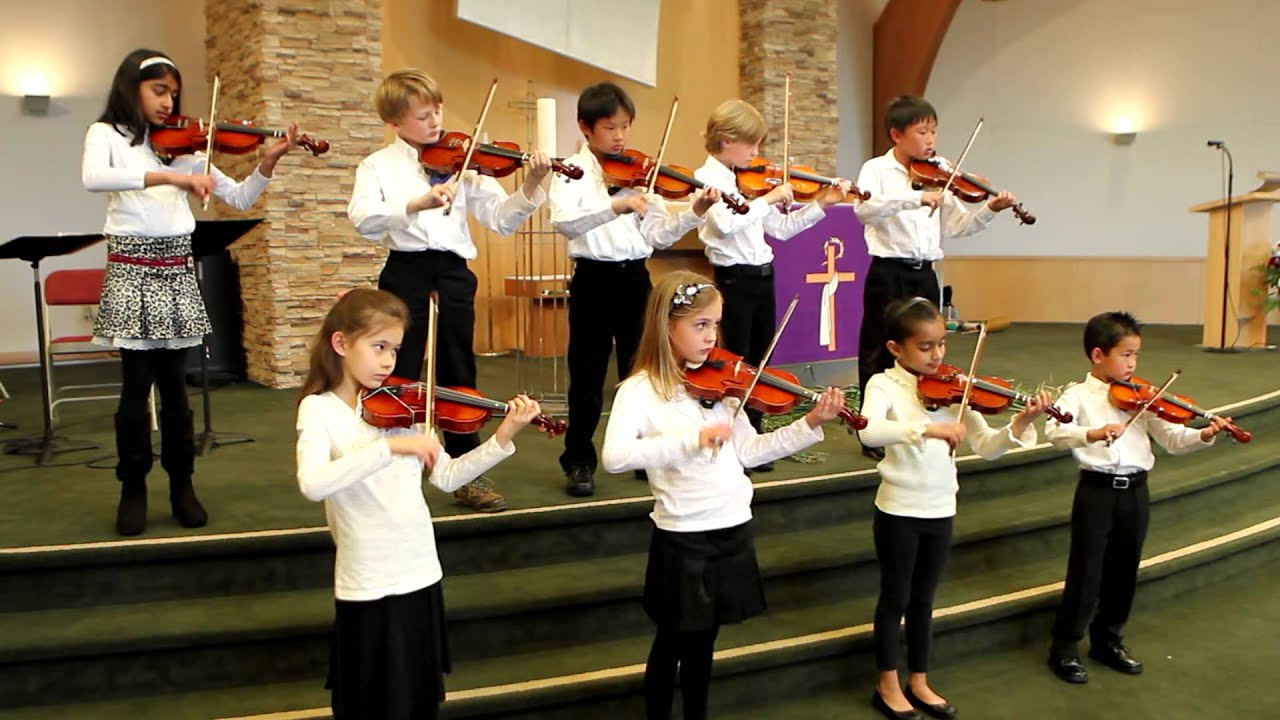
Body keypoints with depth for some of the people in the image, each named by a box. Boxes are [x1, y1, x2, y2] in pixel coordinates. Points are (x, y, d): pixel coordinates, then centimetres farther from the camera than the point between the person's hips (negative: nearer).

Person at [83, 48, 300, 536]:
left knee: (173, 384, 6)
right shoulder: (107, 134, 2)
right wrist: (168, 176, -30)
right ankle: (133, 488, 15)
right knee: (136, 384, -1)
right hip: (131, 270, -3)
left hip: (177, 272, 3)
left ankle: (182, 485, 18)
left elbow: (239, 199, 10)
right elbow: (93, 178, -22)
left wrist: (268, 163, -6)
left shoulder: (183, 145, 13)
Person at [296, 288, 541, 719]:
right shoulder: (319, 409, -9)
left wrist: (503, 437, -7)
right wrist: (390, 446, -34)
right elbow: (312, 484, -28)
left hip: (421, 574, 5)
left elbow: (446, 477, 3)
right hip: (367, 586, -5)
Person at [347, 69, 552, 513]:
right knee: (399, 378, 5)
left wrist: (530, 189, -16)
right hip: (406, 274, -2)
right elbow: (363, 219, -19)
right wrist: (417, 203, -33)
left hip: (453, 275, 2)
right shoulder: (378, 167, 1)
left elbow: (500, 218, 2)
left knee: (459, 376, 10)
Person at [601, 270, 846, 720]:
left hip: (733, 530, 5)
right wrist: (693, 438, -35)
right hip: (682, 538, -5)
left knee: (703, 642, 20)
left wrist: (811, 425, -4)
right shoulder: (640, 390, -13)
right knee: (672, 644, 11)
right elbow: (615, 457, -29)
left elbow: (748, 451, 5)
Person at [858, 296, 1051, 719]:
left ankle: (918, 682, 32)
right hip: (898, 510, -4)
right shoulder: (884, 385, -11)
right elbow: (869, 431, -32)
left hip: (941, 511, 4)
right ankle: (888, 686, 25)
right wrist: (927, 428, -42)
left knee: (923, 601, 17)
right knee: (895, 599, 10)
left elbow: (987, 447, -1)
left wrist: (1020, 425, -19)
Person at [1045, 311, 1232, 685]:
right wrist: (1093, 433, -41)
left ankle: (1108, 640, 31)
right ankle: (1065, 648, 13)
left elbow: (1172, 439, 2)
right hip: (1097, 490, -5)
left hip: (1135, 491, 5)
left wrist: (1203, 436, -17)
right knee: (1086, 572, 0)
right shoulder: (1078, 396, -7)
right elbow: (1055, 432, -24)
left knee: (1124, 572, 14)